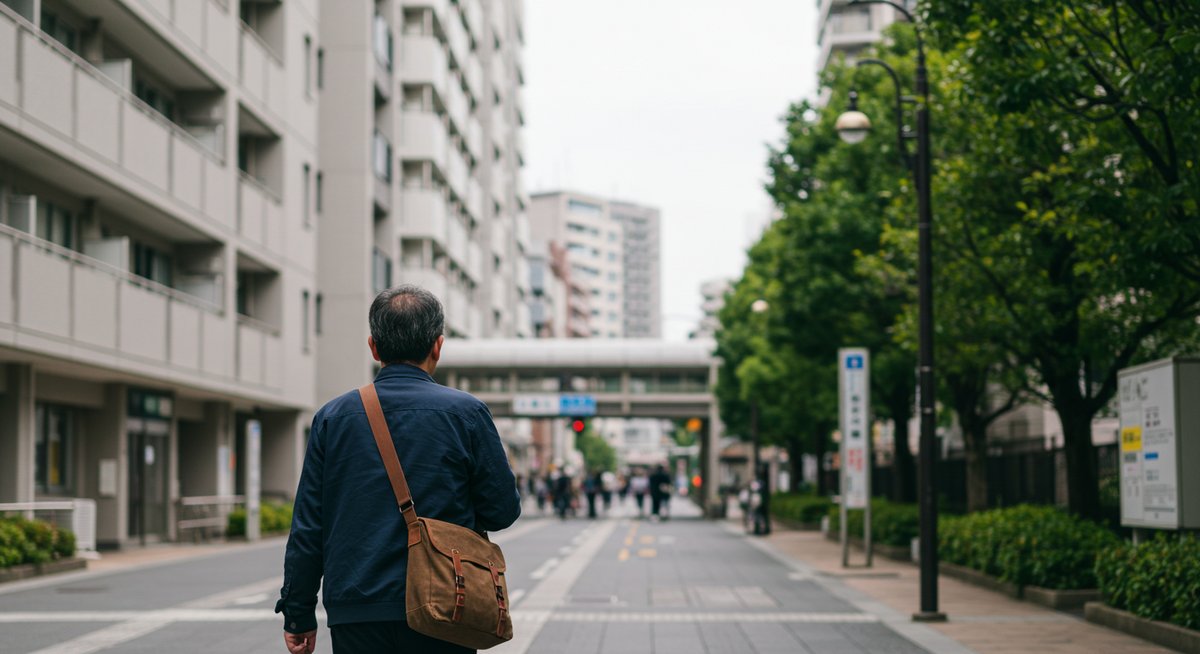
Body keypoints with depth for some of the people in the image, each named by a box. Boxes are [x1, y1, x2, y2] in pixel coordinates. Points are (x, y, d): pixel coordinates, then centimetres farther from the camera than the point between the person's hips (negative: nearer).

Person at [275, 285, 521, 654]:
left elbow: (307, 527, 3)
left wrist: (298, 614, 10)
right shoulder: (466, 413, -3)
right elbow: (503, 510, 0)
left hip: (354, 613, 2)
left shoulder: (332, 417, 3)